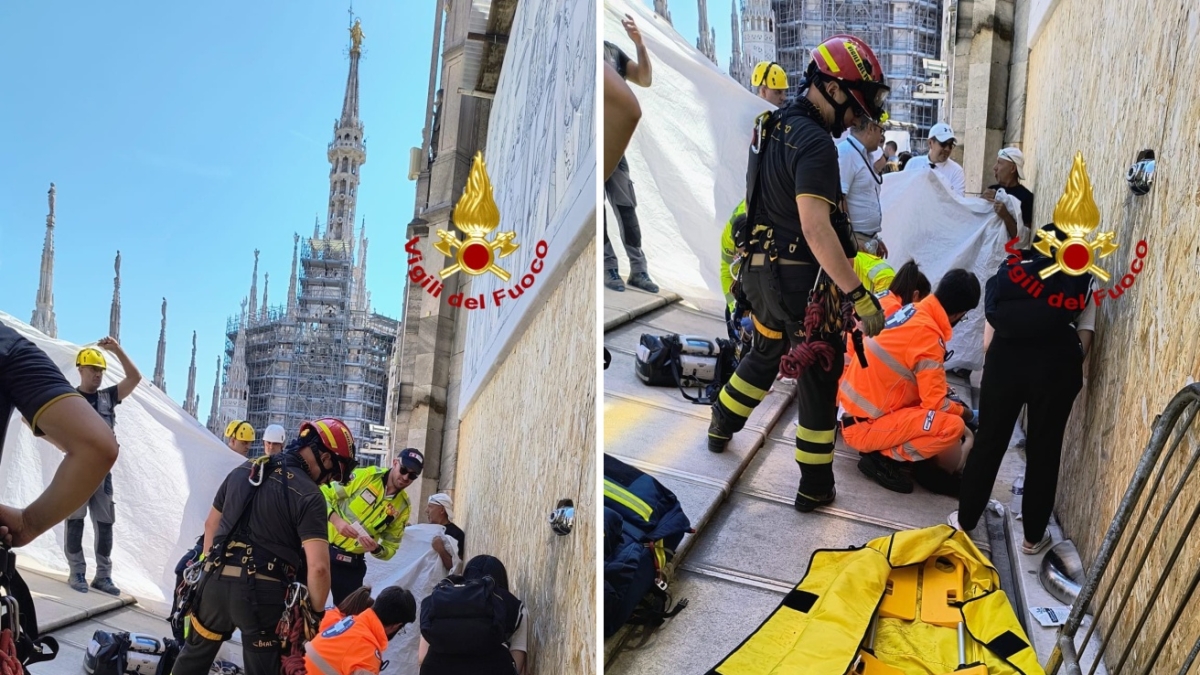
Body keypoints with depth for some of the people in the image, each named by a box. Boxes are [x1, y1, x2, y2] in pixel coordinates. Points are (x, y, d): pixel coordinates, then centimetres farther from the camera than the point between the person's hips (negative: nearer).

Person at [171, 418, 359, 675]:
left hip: (216, 581, 6)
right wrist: (317, 612, -5)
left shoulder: (244, 470, 10)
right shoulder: (308, 495, -12)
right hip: (262, 592, -6)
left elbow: (211, 524, 19)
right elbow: (318, 567, -19)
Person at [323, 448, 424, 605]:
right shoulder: (365, 475, -9)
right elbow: (324, 494, -7)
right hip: (324, 547, -3)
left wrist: (376, 549, -17)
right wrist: (336, 520, -24)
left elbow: (391, 547, 5)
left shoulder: (403, 507, 0)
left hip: (352, 564, 3)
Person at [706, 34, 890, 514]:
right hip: (800, 278, -8)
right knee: (819, 376, 4)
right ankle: (815, 487, 11)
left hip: (760, 270, 9)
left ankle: (721, 429, 45)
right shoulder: (814, 142, -21)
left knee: (766, 352, 29)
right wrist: (859, 296, -29)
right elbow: (815, 228, -29)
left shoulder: (772, 128, 8)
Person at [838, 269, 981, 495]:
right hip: (863, 427, -9)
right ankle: (883, 457, -8)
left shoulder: (911, 311, 4)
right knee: (953, 425, -20)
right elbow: (935, 404, -17)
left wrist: (938, 386, 21)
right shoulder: (928, 336, -20)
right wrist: (967, 413, 2)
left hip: (855, 410, 9)